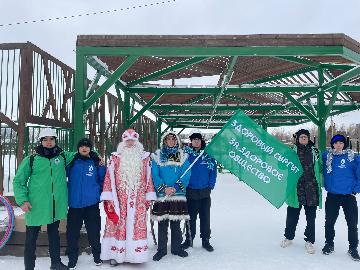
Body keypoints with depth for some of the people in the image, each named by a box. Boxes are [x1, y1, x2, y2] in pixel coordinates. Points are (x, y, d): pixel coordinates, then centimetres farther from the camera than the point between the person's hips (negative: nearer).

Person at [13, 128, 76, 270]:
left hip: (56, 206, 3)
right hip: (36, 206, -2)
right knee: (31, 237, 6)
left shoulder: (63, 156, 5)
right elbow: (18, 181, 2)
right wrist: (22, 200, -9)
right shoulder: (31, 160, -1)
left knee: (54, 234, 18)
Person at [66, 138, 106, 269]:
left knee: (94, 231, 9)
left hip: (92, 203, 0)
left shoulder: (96, 163, 3)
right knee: (72, 232, 7)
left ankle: (97, 255, 28)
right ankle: (72, 259, 24)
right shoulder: (71, 161, 2)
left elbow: (102, 179, 9)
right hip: (74, 203, 0)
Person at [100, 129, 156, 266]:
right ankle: (116, 254, 15)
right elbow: (109, 178, 0)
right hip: (119, 200, -1)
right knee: (118, 225, 3)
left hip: (138, 200, 1)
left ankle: (135, 253, 14)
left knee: (137, 225, 3)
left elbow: (148, 178, 8)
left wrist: (149, 197, 6)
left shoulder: (144, 157, 7)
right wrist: (108, 198, -5)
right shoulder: (115, 157, 3)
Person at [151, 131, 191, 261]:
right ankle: (161, 249, 17)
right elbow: (154, 175, -2)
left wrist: (175, 188, -15)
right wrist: (164, 188, -15)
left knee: (176, 223, 9)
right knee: (162, 223, 4)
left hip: (178, 195, 1)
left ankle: (176, 248, 23)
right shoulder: (157, 156, 5)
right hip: (162, 196, -1)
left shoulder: (182, 156, 6)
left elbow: (186, 175, -3)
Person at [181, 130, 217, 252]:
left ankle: (205, 240, 21)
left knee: (205, 217, 8)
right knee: (191, 217, 10)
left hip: (205, 192, 1)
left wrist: (211, 185, -3)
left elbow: (213, 171, 4)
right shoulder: (186, 153, -1)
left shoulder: (208, 154, 1)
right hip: (191, 192, -1)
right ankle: (189, 239, 24)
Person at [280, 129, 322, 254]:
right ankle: (288, 237, 28)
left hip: (311, 188, 1)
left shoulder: (315, 152, 9)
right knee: (292, 215, 9)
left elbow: (320, 168, 17)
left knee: (311, 216, 8)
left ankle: (309, 241, 22)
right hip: (296, 188, -1)